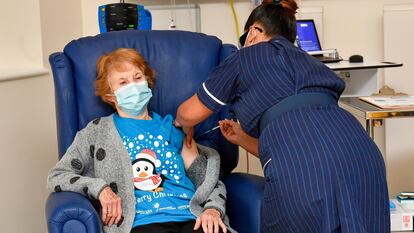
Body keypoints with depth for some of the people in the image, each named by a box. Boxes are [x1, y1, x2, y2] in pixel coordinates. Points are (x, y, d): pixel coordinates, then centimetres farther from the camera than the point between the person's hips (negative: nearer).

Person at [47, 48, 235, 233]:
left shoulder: (171, 126, 24)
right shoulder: (98, 131, 17)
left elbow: (211, 180, 21)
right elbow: (56, 177, 11)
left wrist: (213, 209, -1)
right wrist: (99, 188, -6)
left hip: (192, 218, 3)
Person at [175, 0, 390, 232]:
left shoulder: (247, 56, 20)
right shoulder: (306, 61, 35)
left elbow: (188, 114, 27)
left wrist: (186, 127, 49)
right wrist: (242, 138, 50)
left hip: (304, 170, -5)